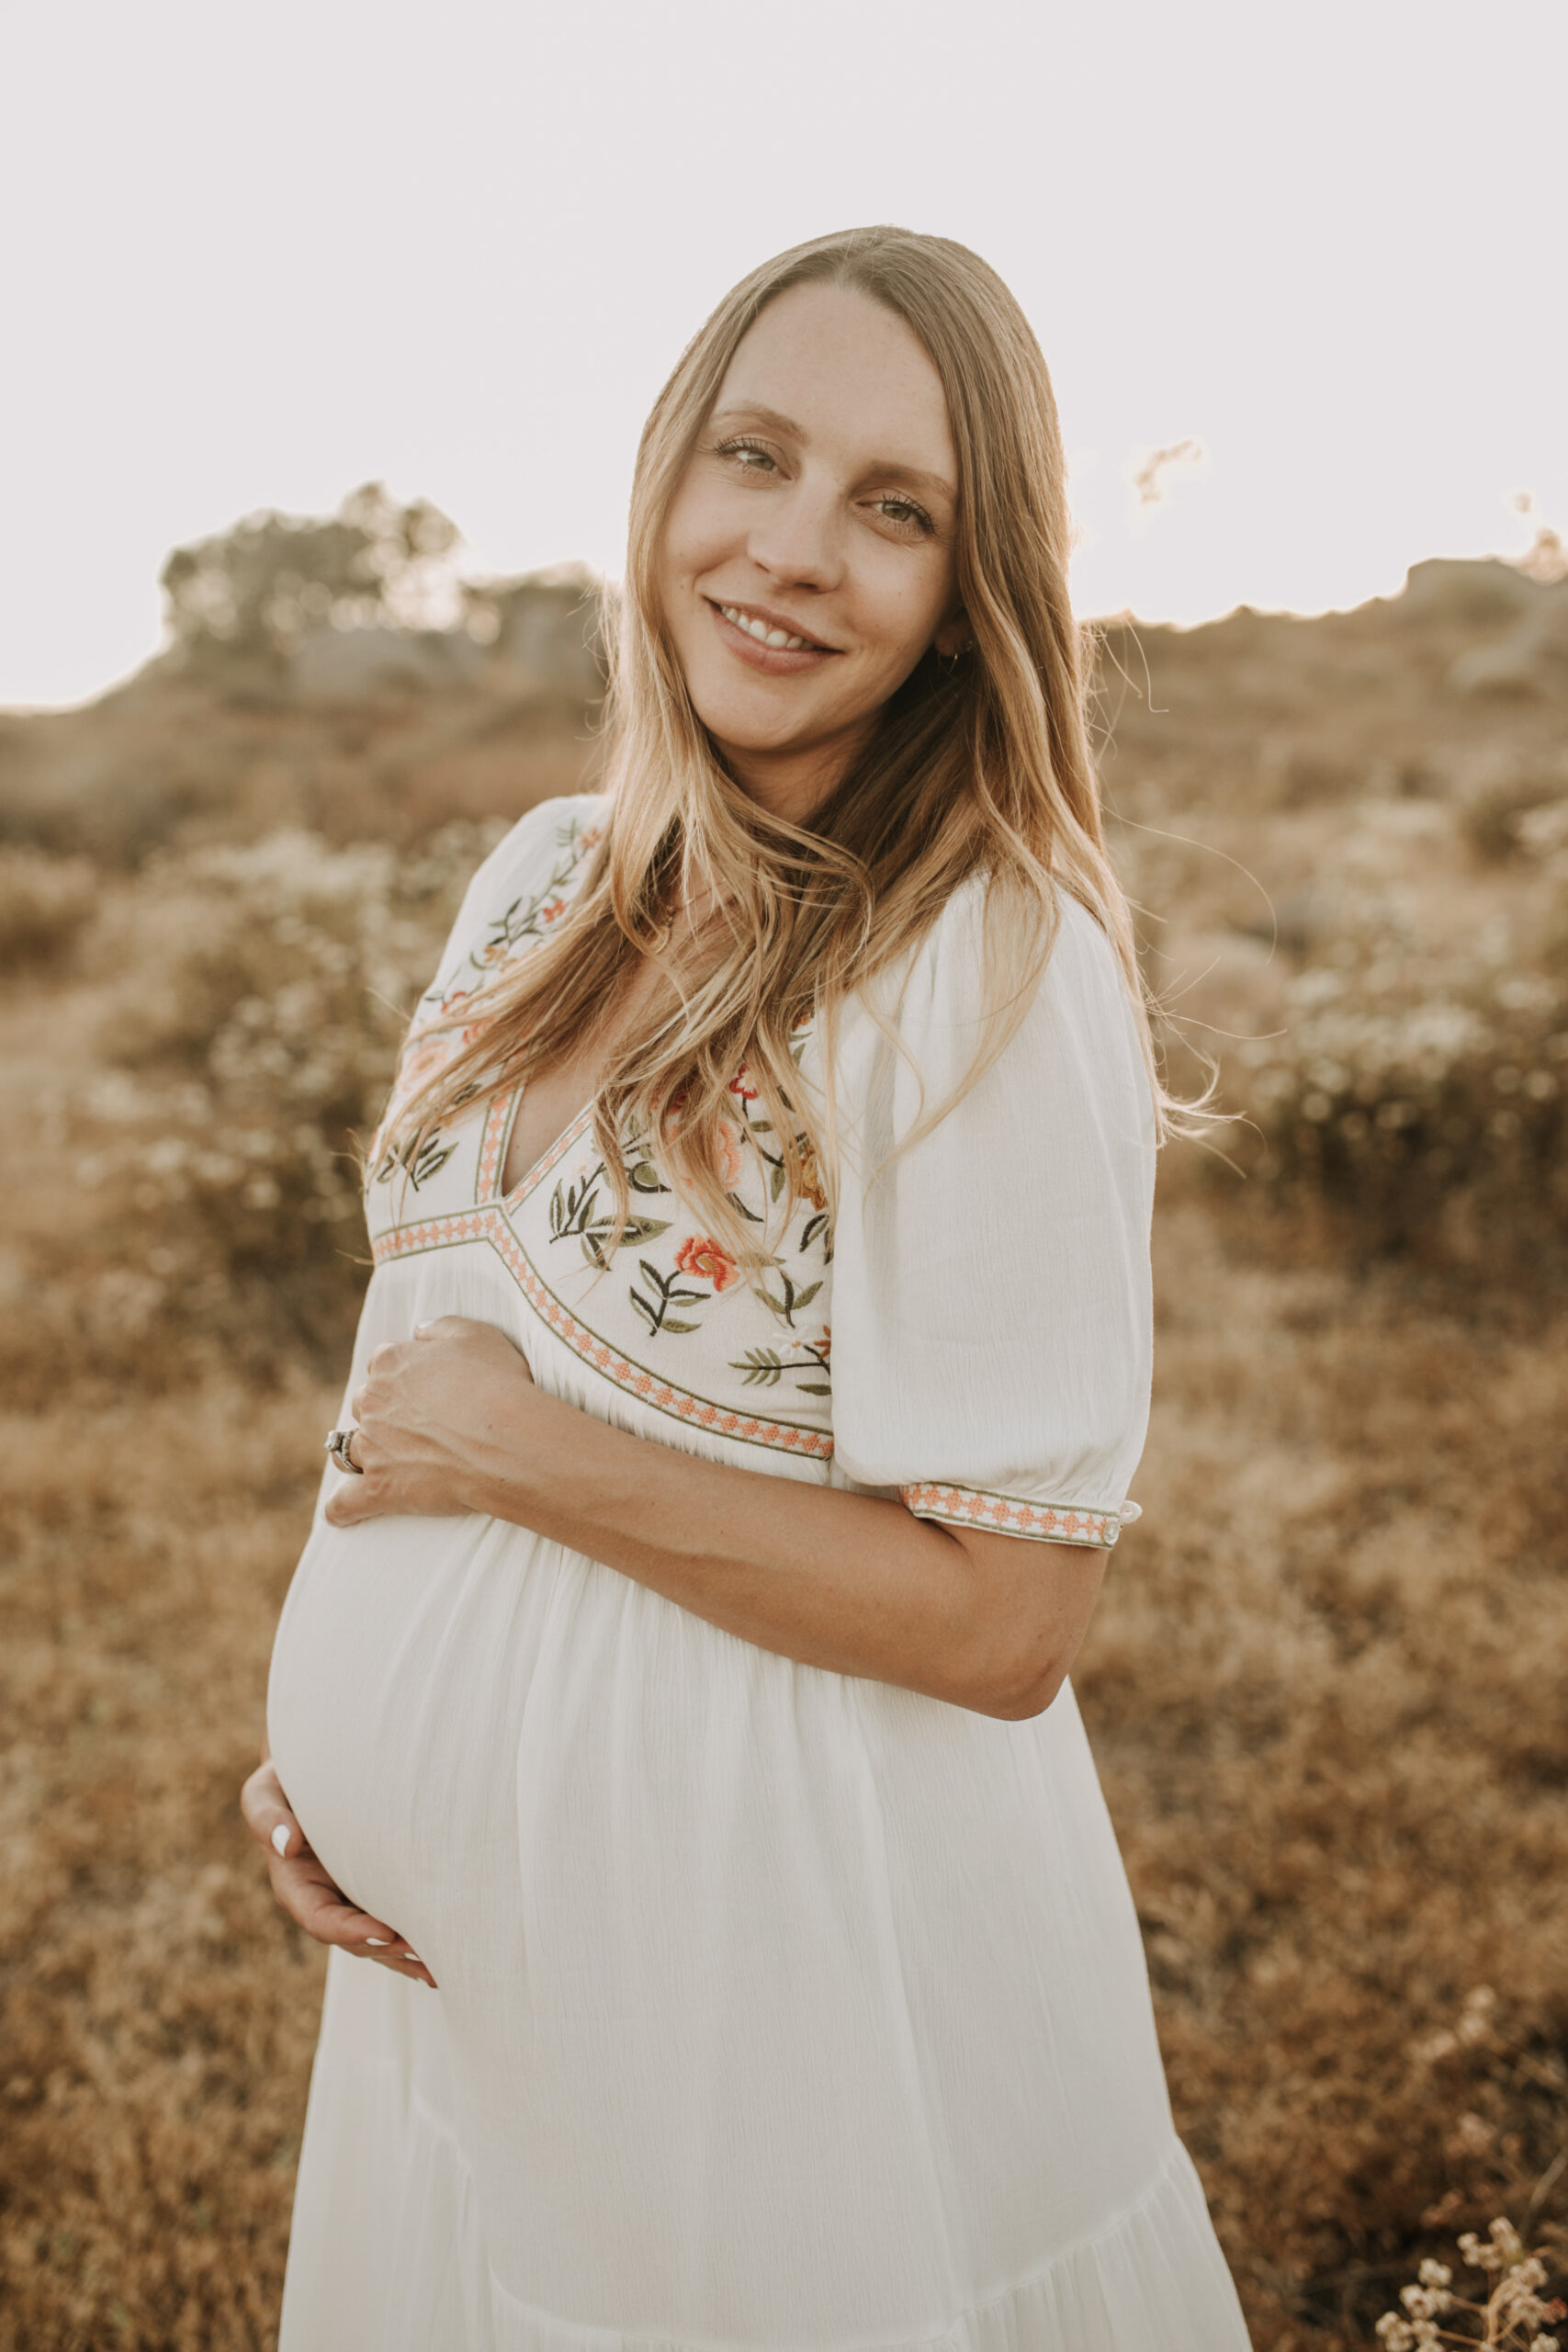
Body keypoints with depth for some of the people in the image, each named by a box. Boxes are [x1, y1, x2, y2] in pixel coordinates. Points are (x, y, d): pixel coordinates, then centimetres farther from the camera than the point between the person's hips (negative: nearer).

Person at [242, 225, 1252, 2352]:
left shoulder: (996, 978, -21)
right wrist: (323, 1735, -2)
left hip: (790, 1967, -6)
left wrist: (524, 1454, -20)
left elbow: (1005, 1618, -22)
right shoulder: (545, 880, 1)